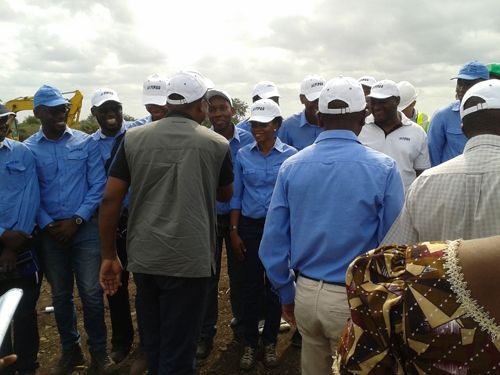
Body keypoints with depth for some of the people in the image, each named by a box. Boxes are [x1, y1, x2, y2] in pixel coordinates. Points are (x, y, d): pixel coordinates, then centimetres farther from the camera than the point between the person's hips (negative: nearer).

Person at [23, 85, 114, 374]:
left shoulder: (86, 142, -1)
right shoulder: (28, 149, 1)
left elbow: (98, 186, -3)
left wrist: (76, 220, -9)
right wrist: (47, 224, -10)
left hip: (86, 228, -1)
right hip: (50, 232, 2)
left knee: (91, 293, 0)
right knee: (60, 294, 13)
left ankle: (99, 351, 18)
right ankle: (70, 350, 30)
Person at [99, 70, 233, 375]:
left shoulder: (133, 139, 1)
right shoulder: (217, 144, -2)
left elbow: (110, 200, -2)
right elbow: (226, 195, 13)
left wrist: (109, 256, 6)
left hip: (143, 258, 4)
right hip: (189, 261, -3)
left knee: (154, 343, 23)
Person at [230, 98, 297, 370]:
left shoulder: (290, 155, -5)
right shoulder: (243, 155, 1)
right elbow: (236, 196, 4)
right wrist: (234, 231, -1)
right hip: (249, 226, 1)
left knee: (275, 284, 9)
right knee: (251, 285, 6)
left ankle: (270, 342, 26)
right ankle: (250, 343, 22)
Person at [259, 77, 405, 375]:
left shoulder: (291, 166, -3)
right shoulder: (384, 168, -12)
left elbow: (273, 243, 1)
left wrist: (287, 294, 13)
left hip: (306, 294, 3)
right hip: (356, 300, -3)